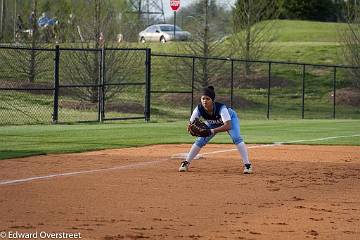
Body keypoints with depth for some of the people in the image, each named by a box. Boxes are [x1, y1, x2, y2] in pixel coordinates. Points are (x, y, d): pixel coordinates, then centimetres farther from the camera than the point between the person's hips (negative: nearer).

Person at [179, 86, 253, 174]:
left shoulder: (221, 108, -44)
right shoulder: (199, 109, -33)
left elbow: (228, 126, -51)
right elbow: (190, 125, -26)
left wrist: (212, 131, -63)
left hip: (230, 119, -4)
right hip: (212, 123, 4)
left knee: (236, 138, -24)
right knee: (200, 141, -4)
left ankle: (247, 164, -19)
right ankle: (186, 163, 10)